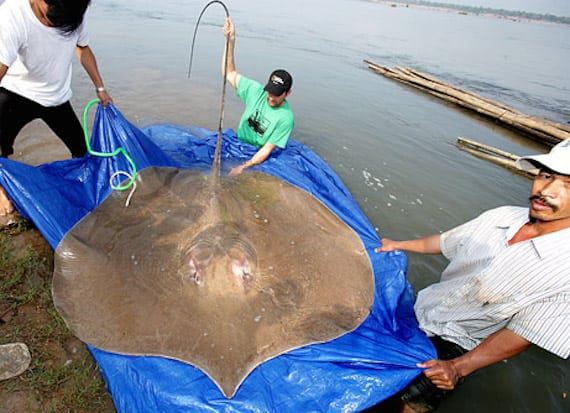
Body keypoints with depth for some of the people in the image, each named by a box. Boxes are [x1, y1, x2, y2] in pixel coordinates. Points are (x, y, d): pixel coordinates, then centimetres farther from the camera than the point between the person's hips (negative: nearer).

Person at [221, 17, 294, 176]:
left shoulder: (286, 118, -20)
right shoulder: (256, 90, -8)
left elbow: (267, 149, -19)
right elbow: (229, 73, -6)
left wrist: (243, 167, -28)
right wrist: (231, 41, -18)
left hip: (258, 157, -4)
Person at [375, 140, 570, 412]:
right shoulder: (502, 216, -9)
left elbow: (521, 336, -20)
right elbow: (445, 242, 7)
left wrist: (459, 368, -24)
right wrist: (398, 245, 12)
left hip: (453, 346, -5)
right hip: (419, 307, 5)